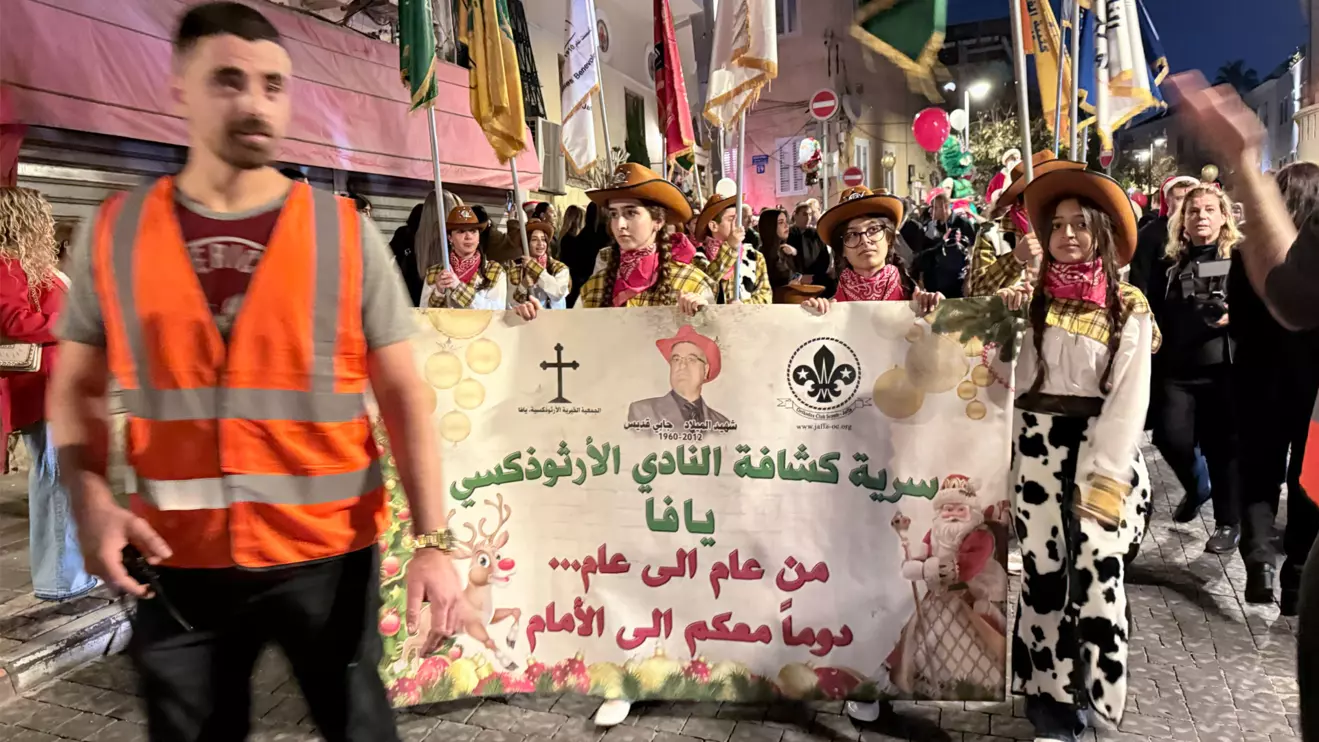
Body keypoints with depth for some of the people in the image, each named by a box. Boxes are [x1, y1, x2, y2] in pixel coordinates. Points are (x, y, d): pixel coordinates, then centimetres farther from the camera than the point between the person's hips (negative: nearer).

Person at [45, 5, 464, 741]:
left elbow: (404, 393, -5)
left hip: (328, 555, -1)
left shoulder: (345, 233, -4)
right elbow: (77, 387, 9)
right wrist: (91, 499, -9)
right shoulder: (115, 231, 1)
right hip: (176, 562, 2)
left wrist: (434, 540, -12)